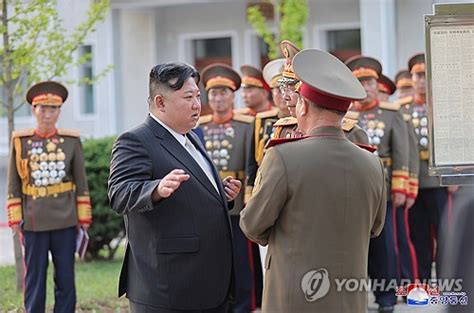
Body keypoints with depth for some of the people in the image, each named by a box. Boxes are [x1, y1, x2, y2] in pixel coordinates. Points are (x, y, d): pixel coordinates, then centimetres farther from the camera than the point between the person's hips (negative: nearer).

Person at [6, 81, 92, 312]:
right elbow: (13, 185, 5)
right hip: (34, 223, -1)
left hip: (65, 223, 1)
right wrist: (15, 220, 0)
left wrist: (84, 220, 3)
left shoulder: (71, 141, 4)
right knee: (34, 280, 4)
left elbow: (81, 184, 7)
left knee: (65, 280, 4)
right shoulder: (20, 141, 3)